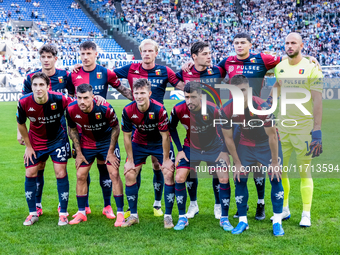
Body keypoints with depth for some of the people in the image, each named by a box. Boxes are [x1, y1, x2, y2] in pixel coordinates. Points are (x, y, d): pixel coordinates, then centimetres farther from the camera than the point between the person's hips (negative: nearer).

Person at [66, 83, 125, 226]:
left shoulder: (105, 108, -29)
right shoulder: (71, 110, -20)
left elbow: (115, 128, -12)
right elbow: (72, 130, -1)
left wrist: (111, 151, -13)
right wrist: (78, 152, -3)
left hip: (107, 141, -3)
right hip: (86, 143, 3)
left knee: (114, 174, -11)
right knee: (80, 176, 1)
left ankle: (120, 213, -3)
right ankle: (81, 212, 15)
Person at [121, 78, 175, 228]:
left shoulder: (159, 109, -29)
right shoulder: (128, 110, -21)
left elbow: (165, 136, -20)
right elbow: (127, 136, -9)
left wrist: (166, 159, -16)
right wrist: (130, 160, -8)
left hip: (160, 143, -2)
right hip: (139, 143, 3)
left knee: (169, 174, -14)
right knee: (129, 175, -4)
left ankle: (168, 216, -1)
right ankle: (133, 215, 10)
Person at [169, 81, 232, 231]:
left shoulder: (213, 110, -27)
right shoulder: (178, 110, -21)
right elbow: (172, 128, 0)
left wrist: (225, 151, -13)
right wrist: (180, 150, -3)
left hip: (214, 147, -1)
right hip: (191, 147, 2)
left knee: (224, 179, -12)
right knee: (180, 178, -11)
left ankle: (224, 219, 6)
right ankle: (182, 218, 6)